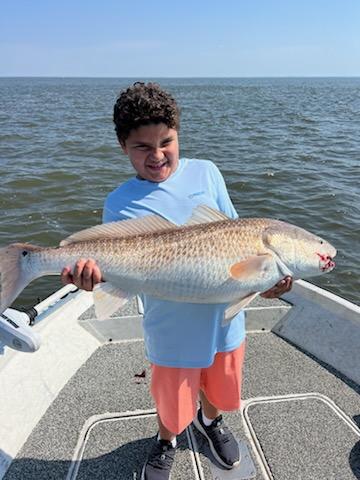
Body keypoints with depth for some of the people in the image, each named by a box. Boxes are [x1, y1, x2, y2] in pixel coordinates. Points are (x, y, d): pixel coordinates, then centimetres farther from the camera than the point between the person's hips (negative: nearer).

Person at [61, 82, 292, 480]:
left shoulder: (206, 172, -5)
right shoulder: (120, 204, -15)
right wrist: (96, 274, -39)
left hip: (225, 314, 3)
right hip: (173, 330, -3)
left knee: (220, 385, 26)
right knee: (172, 402, 18)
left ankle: (209, 420, 63)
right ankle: (166, 442, 55)